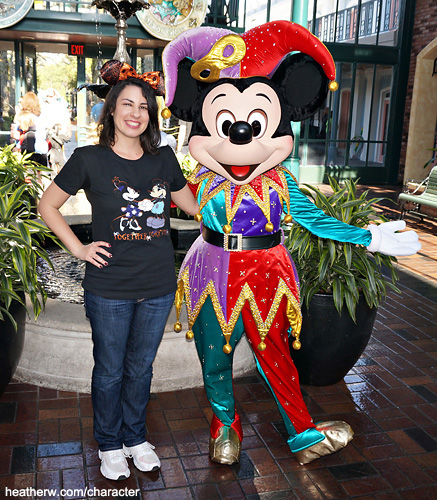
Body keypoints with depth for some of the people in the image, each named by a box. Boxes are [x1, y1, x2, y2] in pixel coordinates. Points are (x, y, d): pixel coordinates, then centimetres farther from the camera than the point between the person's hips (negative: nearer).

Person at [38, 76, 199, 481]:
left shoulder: (164, 158, 3)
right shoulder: (89, 159, -6)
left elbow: (193, 204, 17)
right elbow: (47, 205, 3)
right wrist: (78, 248, -4)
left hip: (159, 287, 3)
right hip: (109, 291, -3)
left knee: (141, 367, 19)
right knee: (110, 370, 13)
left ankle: (136, 438, 41)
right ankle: (109, 445, 38)